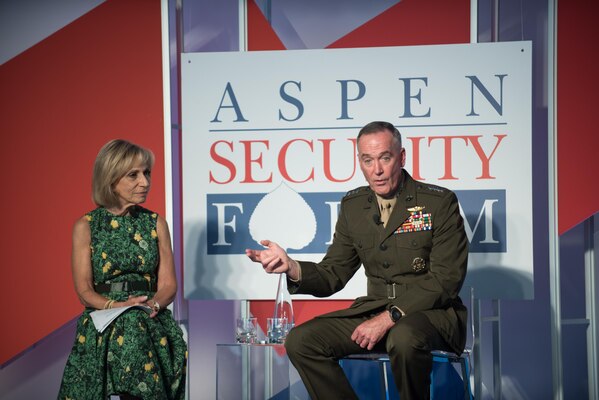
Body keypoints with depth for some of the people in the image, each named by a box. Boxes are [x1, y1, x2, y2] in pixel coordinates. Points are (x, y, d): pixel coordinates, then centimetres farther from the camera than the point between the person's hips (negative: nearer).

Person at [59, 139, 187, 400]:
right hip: (102, 329, -1)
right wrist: (115, 306, -21)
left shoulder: (156, 223, 8)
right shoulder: (85, 226, 2)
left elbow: (168, 284, 3)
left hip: (151, 328, 1)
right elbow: (84, 291, -2)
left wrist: (153, 304, -20)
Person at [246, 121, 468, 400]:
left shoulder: (440, 202, -7)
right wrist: (291, 267, -15)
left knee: (404, 338, -39)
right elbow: (332, 275, 7)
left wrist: (390, 317, -21)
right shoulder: (353, 206, 8)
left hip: (432, 312, -4)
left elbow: (446, 279, -12)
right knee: (300, 340, -14)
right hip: (374, 310, 5)